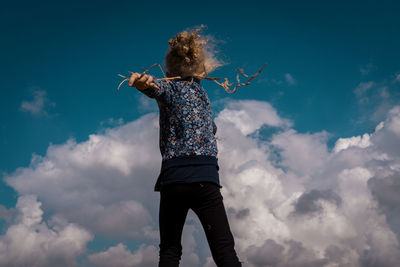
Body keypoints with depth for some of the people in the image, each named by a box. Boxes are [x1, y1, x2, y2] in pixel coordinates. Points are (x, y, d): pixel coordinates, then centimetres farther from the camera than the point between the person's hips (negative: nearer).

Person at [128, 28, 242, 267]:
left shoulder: (170, 86, 9)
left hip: (173, 177, -1)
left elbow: (156, 87, -18)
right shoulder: (202, 91, 19)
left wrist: (145, 83, -40)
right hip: (206, 178, 1)